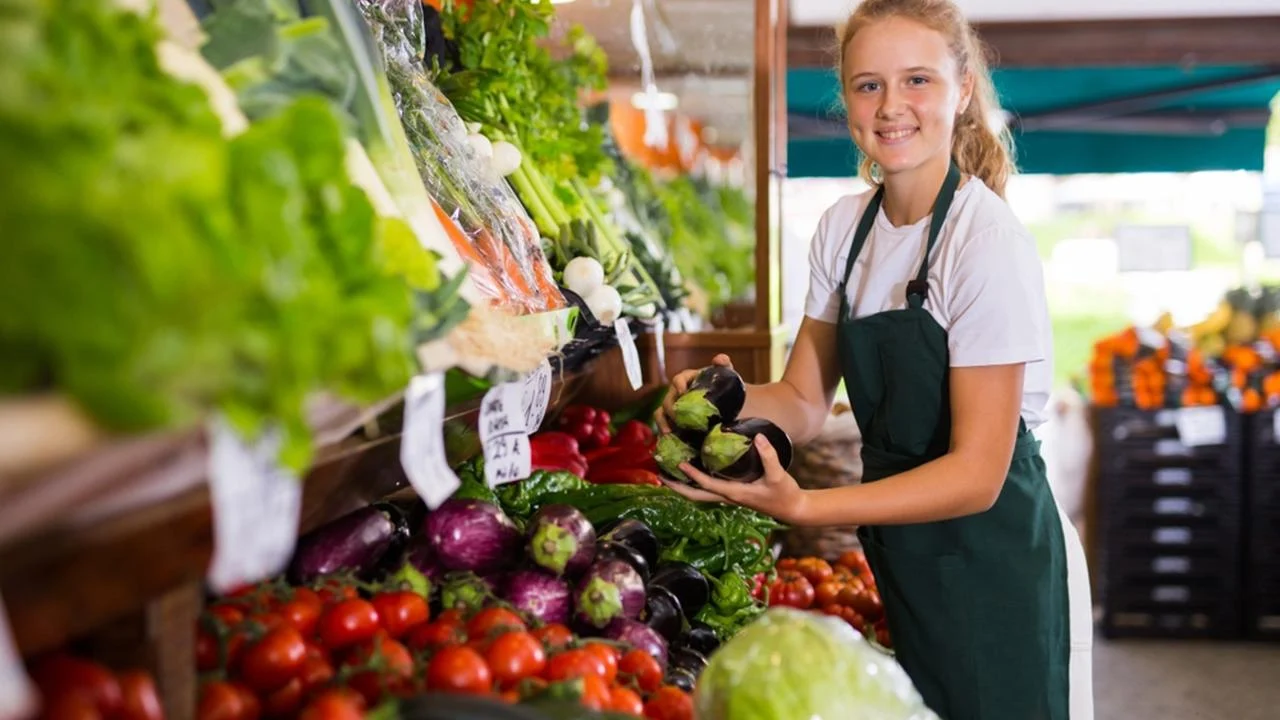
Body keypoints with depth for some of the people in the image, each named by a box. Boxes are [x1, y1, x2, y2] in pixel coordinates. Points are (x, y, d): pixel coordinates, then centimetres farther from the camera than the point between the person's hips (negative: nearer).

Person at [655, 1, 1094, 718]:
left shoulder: (989, 243, -20)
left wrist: (802, 506, -32)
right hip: (899, 552, 6)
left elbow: (976, 475, -22)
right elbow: (805, 401, 4)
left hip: (994, 567, -6)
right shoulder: (844, 228, 2)